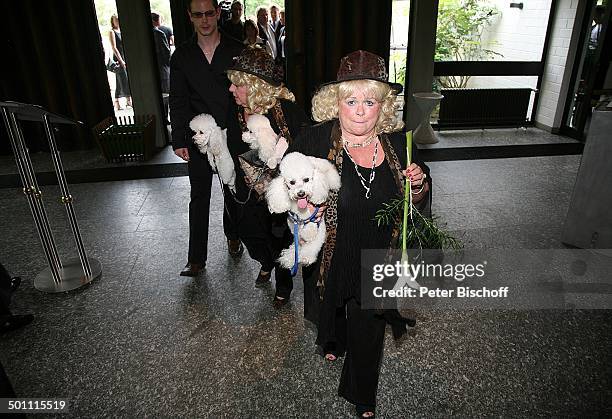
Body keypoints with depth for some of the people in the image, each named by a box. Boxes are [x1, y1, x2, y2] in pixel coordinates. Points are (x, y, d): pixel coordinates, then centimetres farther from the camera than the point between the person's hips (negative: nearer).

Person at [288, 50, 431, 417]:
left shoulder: (399, 142, -10)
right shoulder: (316, 141, -19)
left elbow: (418, 200, 3)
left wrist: (419, 183, -20)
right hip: (331, 258, 0)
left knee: (368, 328, 17)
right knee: (333, 305, 28)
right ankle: (333, 341, 68)